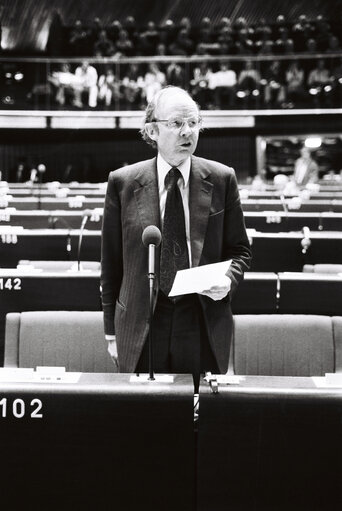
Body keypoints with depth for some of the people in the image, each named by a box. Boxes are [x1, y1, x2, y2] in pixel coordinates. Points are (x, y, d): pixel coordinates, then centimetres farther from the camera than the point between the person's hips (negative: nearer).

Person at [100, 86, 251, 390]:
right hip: (141, 330, 0)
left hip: (204, 326, 1)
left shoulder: (222, 179, 2)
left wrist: (229, 279, -11)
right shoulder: (123, 183, 0)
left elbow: (239, 248, 10)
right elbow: (111, 260, 4)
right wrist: (111, 331, 5)